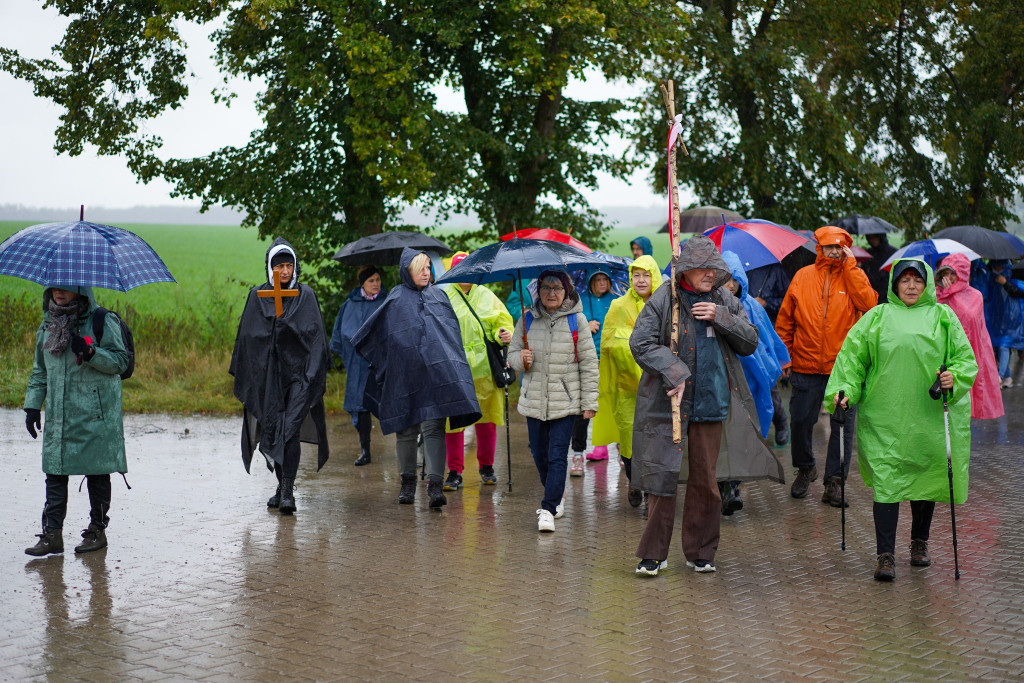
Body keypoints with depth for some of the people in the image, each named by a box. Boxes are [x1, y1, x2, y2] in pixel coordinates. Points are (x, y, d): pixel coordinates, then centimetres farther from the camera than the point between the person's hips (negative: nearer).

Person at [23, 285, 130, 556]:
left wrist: (91, 353, -22)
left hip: (95, 414, -5)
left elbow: (121, 361, -6)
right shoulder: (48, 325, 14)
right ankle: (52, 534, 3)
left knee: (97, 472, 2)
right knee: (55, 472, 1)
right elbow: (40, 370, 20)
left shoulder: (103, 322, -3)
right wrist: (32, 405, 11)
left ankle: (97, 530, 13)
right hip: (58, 417, 5)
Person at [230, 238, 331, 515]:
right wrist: (242, 378, 4)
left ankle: (287, 491, -14)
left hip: (297, 373, -3)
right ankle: (283, 485, 24)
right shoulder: (257, 296, 7)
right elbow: (246, 337, 9)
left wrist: (315, 374, -11)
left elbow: (316, 336, -1)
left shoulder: (305, 295, 2)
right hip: (266, 375, 3)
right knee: (271, 430, 8)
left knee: (290, 430, -13)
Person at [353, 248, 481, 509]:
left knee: (433, 428, -10)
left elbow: (453, 330, 16)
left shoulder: (439, 295, 13)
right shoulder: (396, 299, 7)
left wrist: (453, 366, 10)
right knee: (406, 430, 6)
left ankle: (435, 485, -15)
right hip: (405, 374, 0)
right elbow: (372, 334, 12)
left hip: (436, 372, 0)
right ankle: (408, 482, 20)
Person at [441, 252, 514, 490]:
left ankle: (486, 467, 24)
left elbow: (503, 322, 15)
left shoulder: (487, 296, 13)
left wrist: (505, 334, -7)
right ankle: (455, 472, 4)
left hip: (485, 367, 3)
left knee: (487, 418, 9)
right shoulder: (443, 296, 5)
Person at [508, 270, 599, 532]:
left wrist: (589, 402, -1)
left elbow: (588, 362, 1)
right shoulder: (527, 320, 6)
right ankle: (555, 497, 32)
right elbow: (512, 354, 14)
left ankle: (548, 509, -7)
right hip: (534, 400, 3)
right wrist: (521, 360, -11)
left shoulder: (576, 320, 0)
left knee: (557, 456, -9)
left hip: (565, 400, -3)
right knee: (539, 455, 11)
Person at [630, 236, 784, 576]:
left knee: (705, 478, 10)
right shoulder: (663, 300, -4)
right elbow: (640, 343, -9)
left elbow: (750, 342, 6)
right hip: (668, 404, -4)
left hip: (711, 402, 4)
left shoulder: (725, 302, 9)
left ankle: (700, 552, 22)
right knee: (662, 476, -2)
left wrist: (721, 318, -9)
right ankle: (653, 554, 7)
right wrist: (672, 372, -20)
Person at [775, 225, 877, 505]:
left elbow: (869, 303, -16)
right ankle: (805, 468, 28)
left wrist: (850, 266, -12)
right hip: (806, 366, 1)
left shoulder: (853, 276, 4)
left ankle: (834, 480, 10)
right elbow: (785, 320, 11)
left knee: (843, 425, 0)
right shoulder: (803, 277, 7)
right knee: (800, 421, 5)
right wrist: (785, 355, 5)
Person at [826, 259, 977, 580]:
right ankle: (885, 555, -5)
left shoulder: (943, 317, 11)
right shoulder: (877, 317, 10)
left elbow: (966, 358, 8)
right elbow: (852, 353, 7)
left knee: (926, 478, 9)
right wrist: (843, 388, -7)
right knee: (886, 481, -8)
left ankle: (919, 542, 30)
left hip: (929, 415, 1)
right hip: (885, 416, -1)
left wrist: (954, 377, -12)